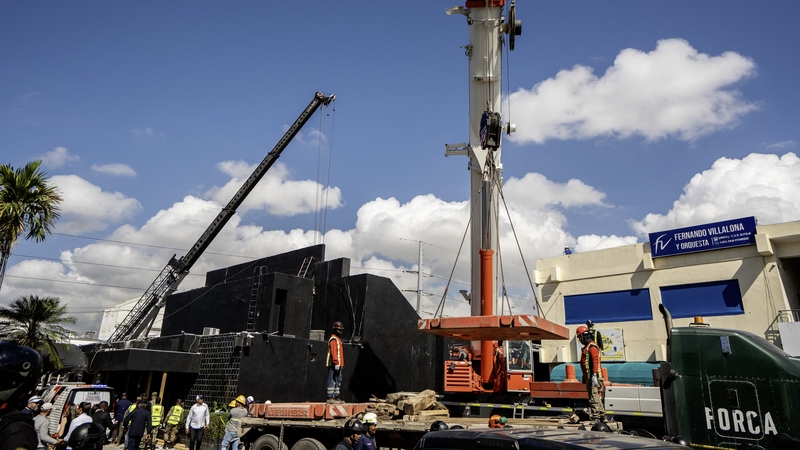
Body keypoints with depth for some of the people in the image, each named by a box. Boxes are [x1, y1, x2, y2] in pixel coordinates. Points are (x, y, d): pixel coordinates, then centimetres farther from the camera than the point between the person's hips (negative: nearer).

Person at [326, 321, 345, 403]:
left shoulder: (338, 339, 21)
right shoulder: (333, 339, -11)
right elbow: (333, 352, -20)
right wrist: (336, 363, -24)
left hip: (338, 364, 10)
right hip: (333, 364, -10)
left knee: (338, 381, 14)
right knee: (332, 381, -8)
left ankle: (336, 397, 20)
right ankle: (330, 398, -7)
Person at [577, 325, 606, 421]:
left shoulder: (592, 347, -13)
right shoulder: (586, 347, 19)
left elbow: (595, 361, -23)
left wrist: (594, 375, -29)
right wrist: (585, 377, 29)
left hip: (593, 378, -11)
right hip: (589, 378, 11)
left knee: (593, 398, -10)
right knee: (595, 398, 17)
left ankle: (595, 418, -9)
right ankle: (602, 416, 26)